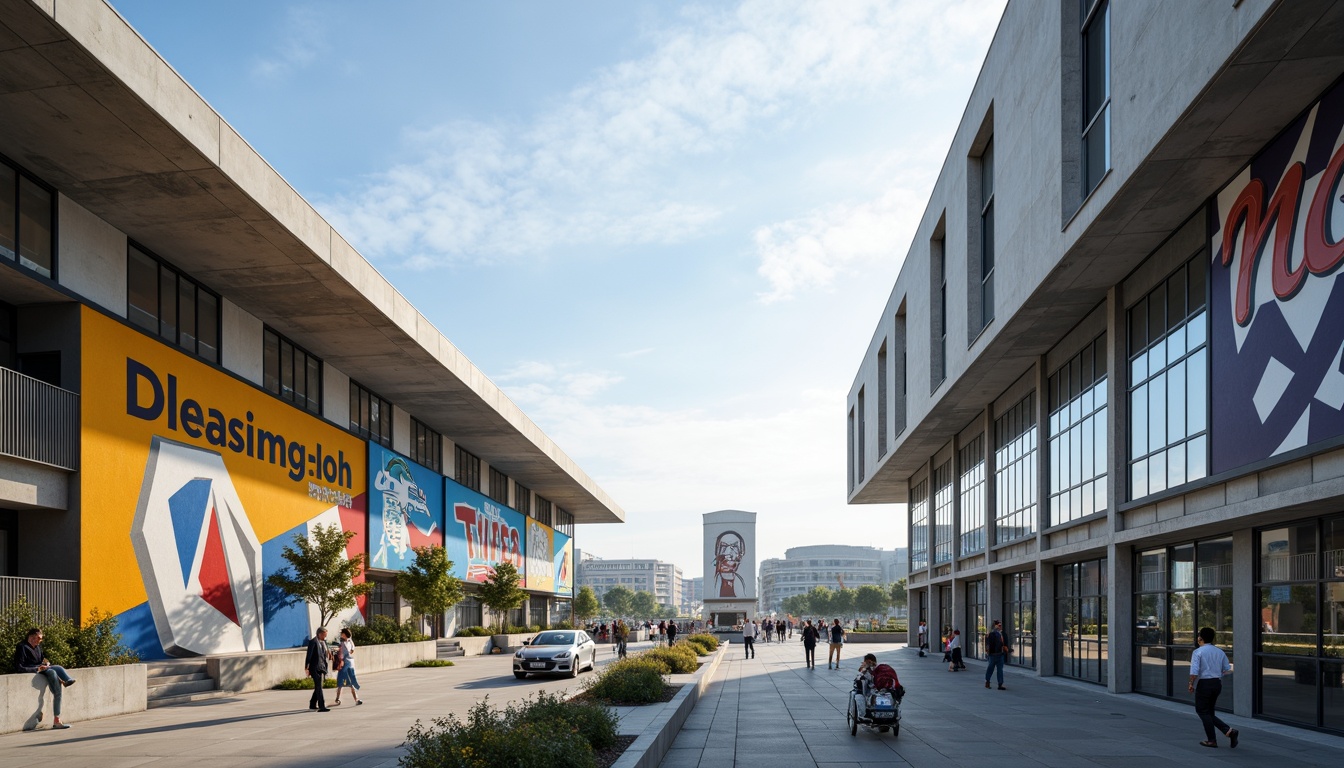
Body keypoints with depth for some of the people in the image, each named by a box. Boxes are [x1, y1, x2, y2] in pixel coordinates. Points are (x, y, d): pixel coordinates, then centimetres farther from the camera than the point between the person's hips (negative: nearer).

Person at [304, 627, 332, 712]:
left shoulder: (324, 641, 14)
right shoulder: (313, 642, -11)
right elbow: (309, 655, -14)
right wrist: (306, 668, -16)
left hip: (322, 667, 8)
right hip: (315, 668, -8)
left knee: (319, 686, 15)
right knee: (319, 687, -12)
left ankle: (312, 705, 29)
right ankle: (322, 706, -16)